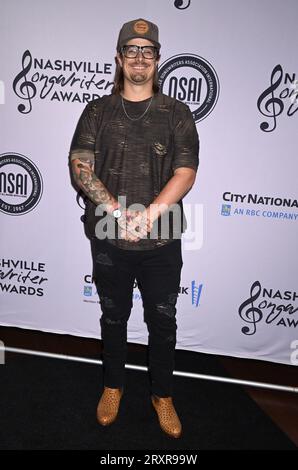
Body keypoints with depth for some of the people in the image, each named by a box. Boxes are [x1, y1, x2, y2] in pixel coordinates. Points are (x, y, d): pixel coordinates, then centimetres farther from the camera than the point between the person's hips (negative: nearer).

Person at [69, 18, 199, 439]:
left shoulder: (177, 113, 1)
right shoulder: (98, 111, 4)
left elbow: (186, 173, -8)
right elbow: (80, 166, -6)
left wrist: (148, 215, -21)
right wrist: (119, 212, -19)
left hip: (162, 242, 0)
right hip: (109, 240, 1)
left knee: (163, 322, 12)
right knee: (113, 317, 17)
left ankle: (163, 395, 33)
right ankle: (113, 386, 40)